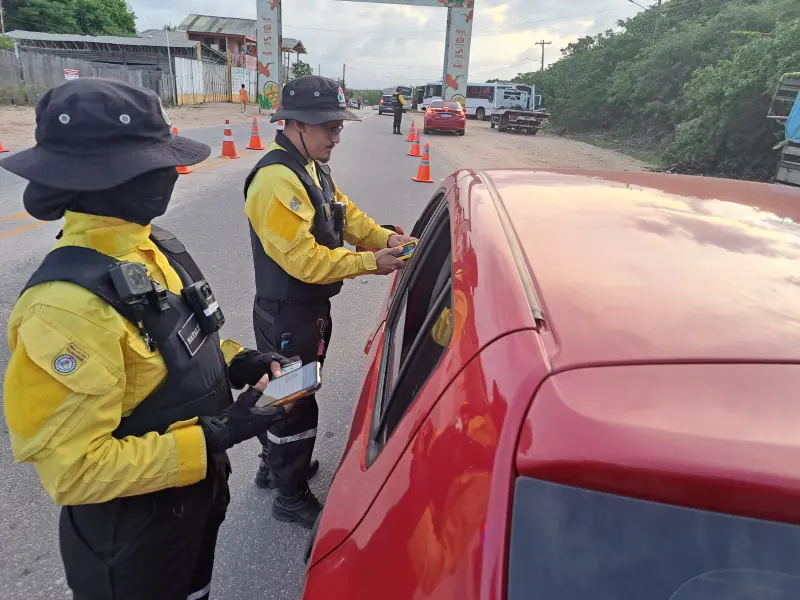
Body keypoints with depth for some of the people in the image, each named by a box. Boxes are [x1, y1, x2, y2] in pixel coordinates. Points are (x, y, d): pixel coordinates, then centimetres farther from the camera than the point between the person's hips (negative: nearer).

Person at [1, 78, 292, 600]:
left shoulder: (153, 247, -5)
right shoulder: (65, 307, -33)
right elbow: (74, 471, -29)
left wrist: (238, 361, -8)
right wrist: (215, 437, -29)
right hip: (131, 537, -7)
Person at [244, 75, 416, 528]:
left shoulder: (313, 167, 8)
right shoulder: (277, 180, -26)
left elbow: (347, 214, 9)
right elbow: (304, 259, -29)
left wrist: (386, 238, -8)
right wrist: (369, 263, -24)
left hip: (310, 308, 10)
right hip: (287, 316, -10)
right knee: (296, 404, 5)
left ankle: (274, 464, 47)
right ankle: (292, 496, 26)